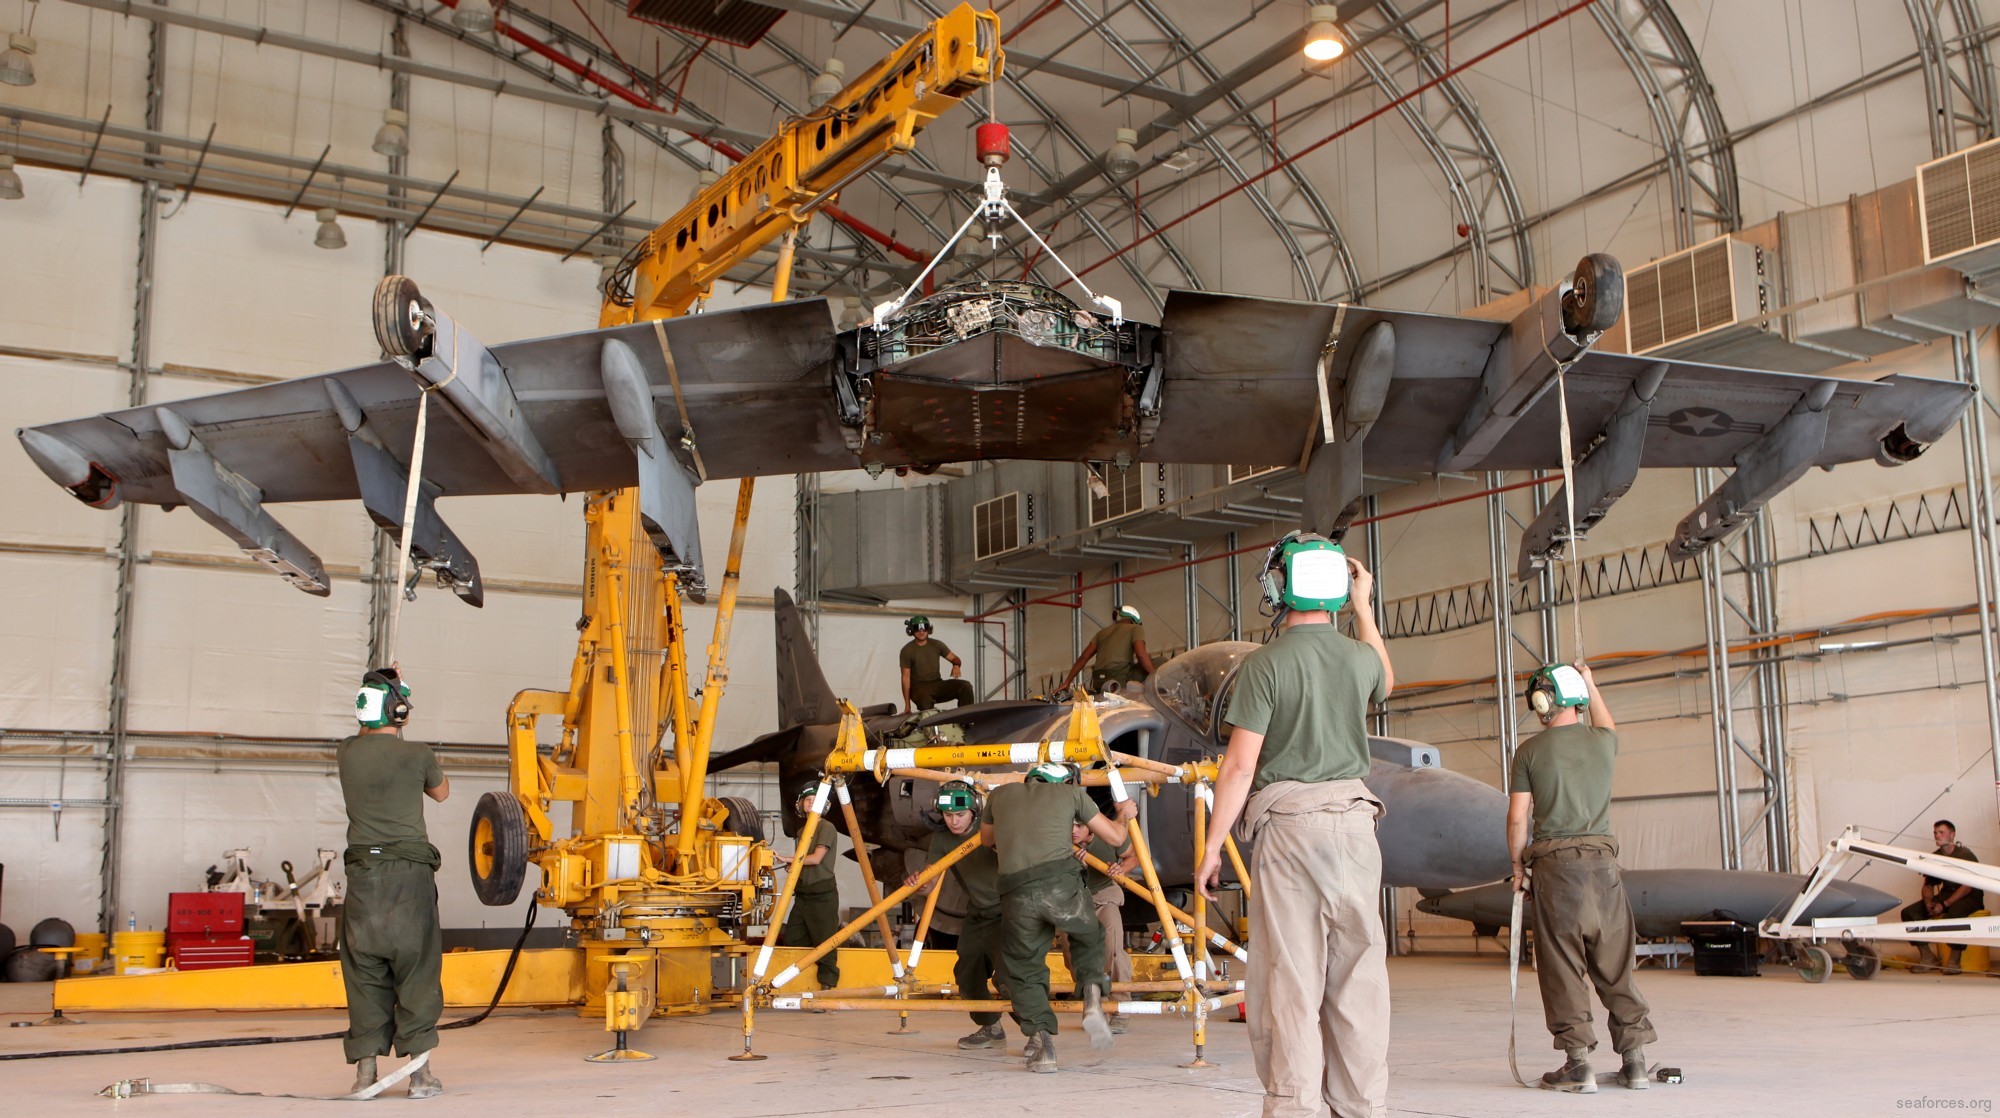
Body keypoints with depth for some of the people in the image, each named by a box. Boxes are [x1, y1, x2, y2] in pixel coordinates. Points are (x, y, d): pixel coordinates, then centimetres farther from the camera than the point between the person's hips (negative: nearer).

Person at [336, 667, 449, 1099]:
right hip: (409, 873, -3)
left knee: (364, 974, 9)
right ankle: (420, 1070, 3)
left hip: (362, 874, 3)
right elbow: (441, 792, 17)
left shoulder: (348, 753, 3)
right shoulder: (417, 755, -4)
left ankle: (365, 1070, 9)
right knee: (417, 972, 3)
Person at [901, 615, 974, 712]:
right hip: (919, 687, -4)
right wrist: (907, 704, -10)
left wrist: (956, 665, -13)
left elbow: (954, 658, 15)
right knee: (926, 703, -41)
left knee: (965, 686, -20)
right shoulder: (906, 651, -3)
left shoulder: (937, 645, 9)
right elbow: (906, 677, -5)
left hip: (937, 684, 4)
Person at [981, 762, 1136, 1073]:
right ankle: (1093, 998, 3)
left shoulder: (1001, 794, 27)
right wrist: (1124, 815, 48)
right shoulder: (1071, 793, 22)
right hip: (1060, 882, -1)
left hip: (1015, 892, 1)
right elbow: (1115, 837, 28)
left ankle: (1041, 1041, 4)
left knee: (1024, 968, 18)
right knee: (1090, 939, 27)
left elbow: (987, 837, 45)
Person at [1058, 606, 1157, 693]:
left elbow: (1083, 658, 18)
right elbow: (1141, 654, -8)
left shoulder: (1103, 632, 25)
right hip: (1120, 678, -7)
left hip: (1098, 682, 7)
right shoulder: (1136, 628, 10)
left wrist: (1066, 683, 18)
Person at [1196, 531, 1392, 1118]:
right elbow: (1385, 681, 32)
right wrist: (1364, 607, 37)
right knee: (1358, 972, 9)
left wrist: (1211, 846, -4)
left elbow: (1240, 765, -11)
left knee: (1290, 973, 0)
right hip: (1354, 820, 4)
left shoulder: (1265, 664, -9)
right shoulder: (1360, 657, 5)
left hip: (1288, 825, -4)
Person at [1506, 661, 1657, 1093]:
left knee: (1563, 968, 1)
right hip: (1602, 862, 3)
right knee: (1616, 965, 10)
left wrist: (1518, 866, 10)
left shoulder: (1530, 751, -2)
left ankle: (1578, 1063, 0)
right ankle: (1634, 1059, 12)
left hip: (1554, 864, -3)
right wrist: (1592, 685, 44)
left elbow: (1517, 818, -2)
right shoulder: (1602, 742, 6)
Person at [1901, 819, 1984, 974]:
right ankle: (1927, 957, -10)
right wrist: (1928, 902, -12)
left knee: (1954, 914, -41)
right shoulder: (1934, 857, 7)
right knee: (1909, 913, -13)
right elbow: (1928, 885, 11)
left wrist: (1944, 905, -24)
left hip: (1969, 897, -6)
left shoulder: (1965, 854, -11)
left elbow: (1968, 886, -18)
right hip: (1946, 894, 6)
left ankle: (1954, 961, -27)